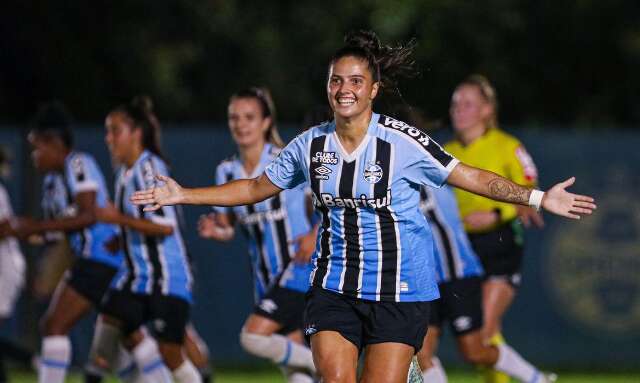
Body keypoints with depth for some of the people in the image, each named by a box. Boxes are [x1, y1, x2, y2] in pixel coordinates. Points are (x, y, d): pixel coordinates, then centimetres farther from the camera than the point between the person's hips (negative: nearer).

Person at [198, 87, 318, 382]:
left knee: (254, 337, -21)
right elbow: (227, 229, 11)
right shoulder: (226, 172, 5)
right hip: (265, 277, 6)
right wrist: (213, 230, -12)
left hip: (298, 269, -6)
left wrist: (315, 235, -19)